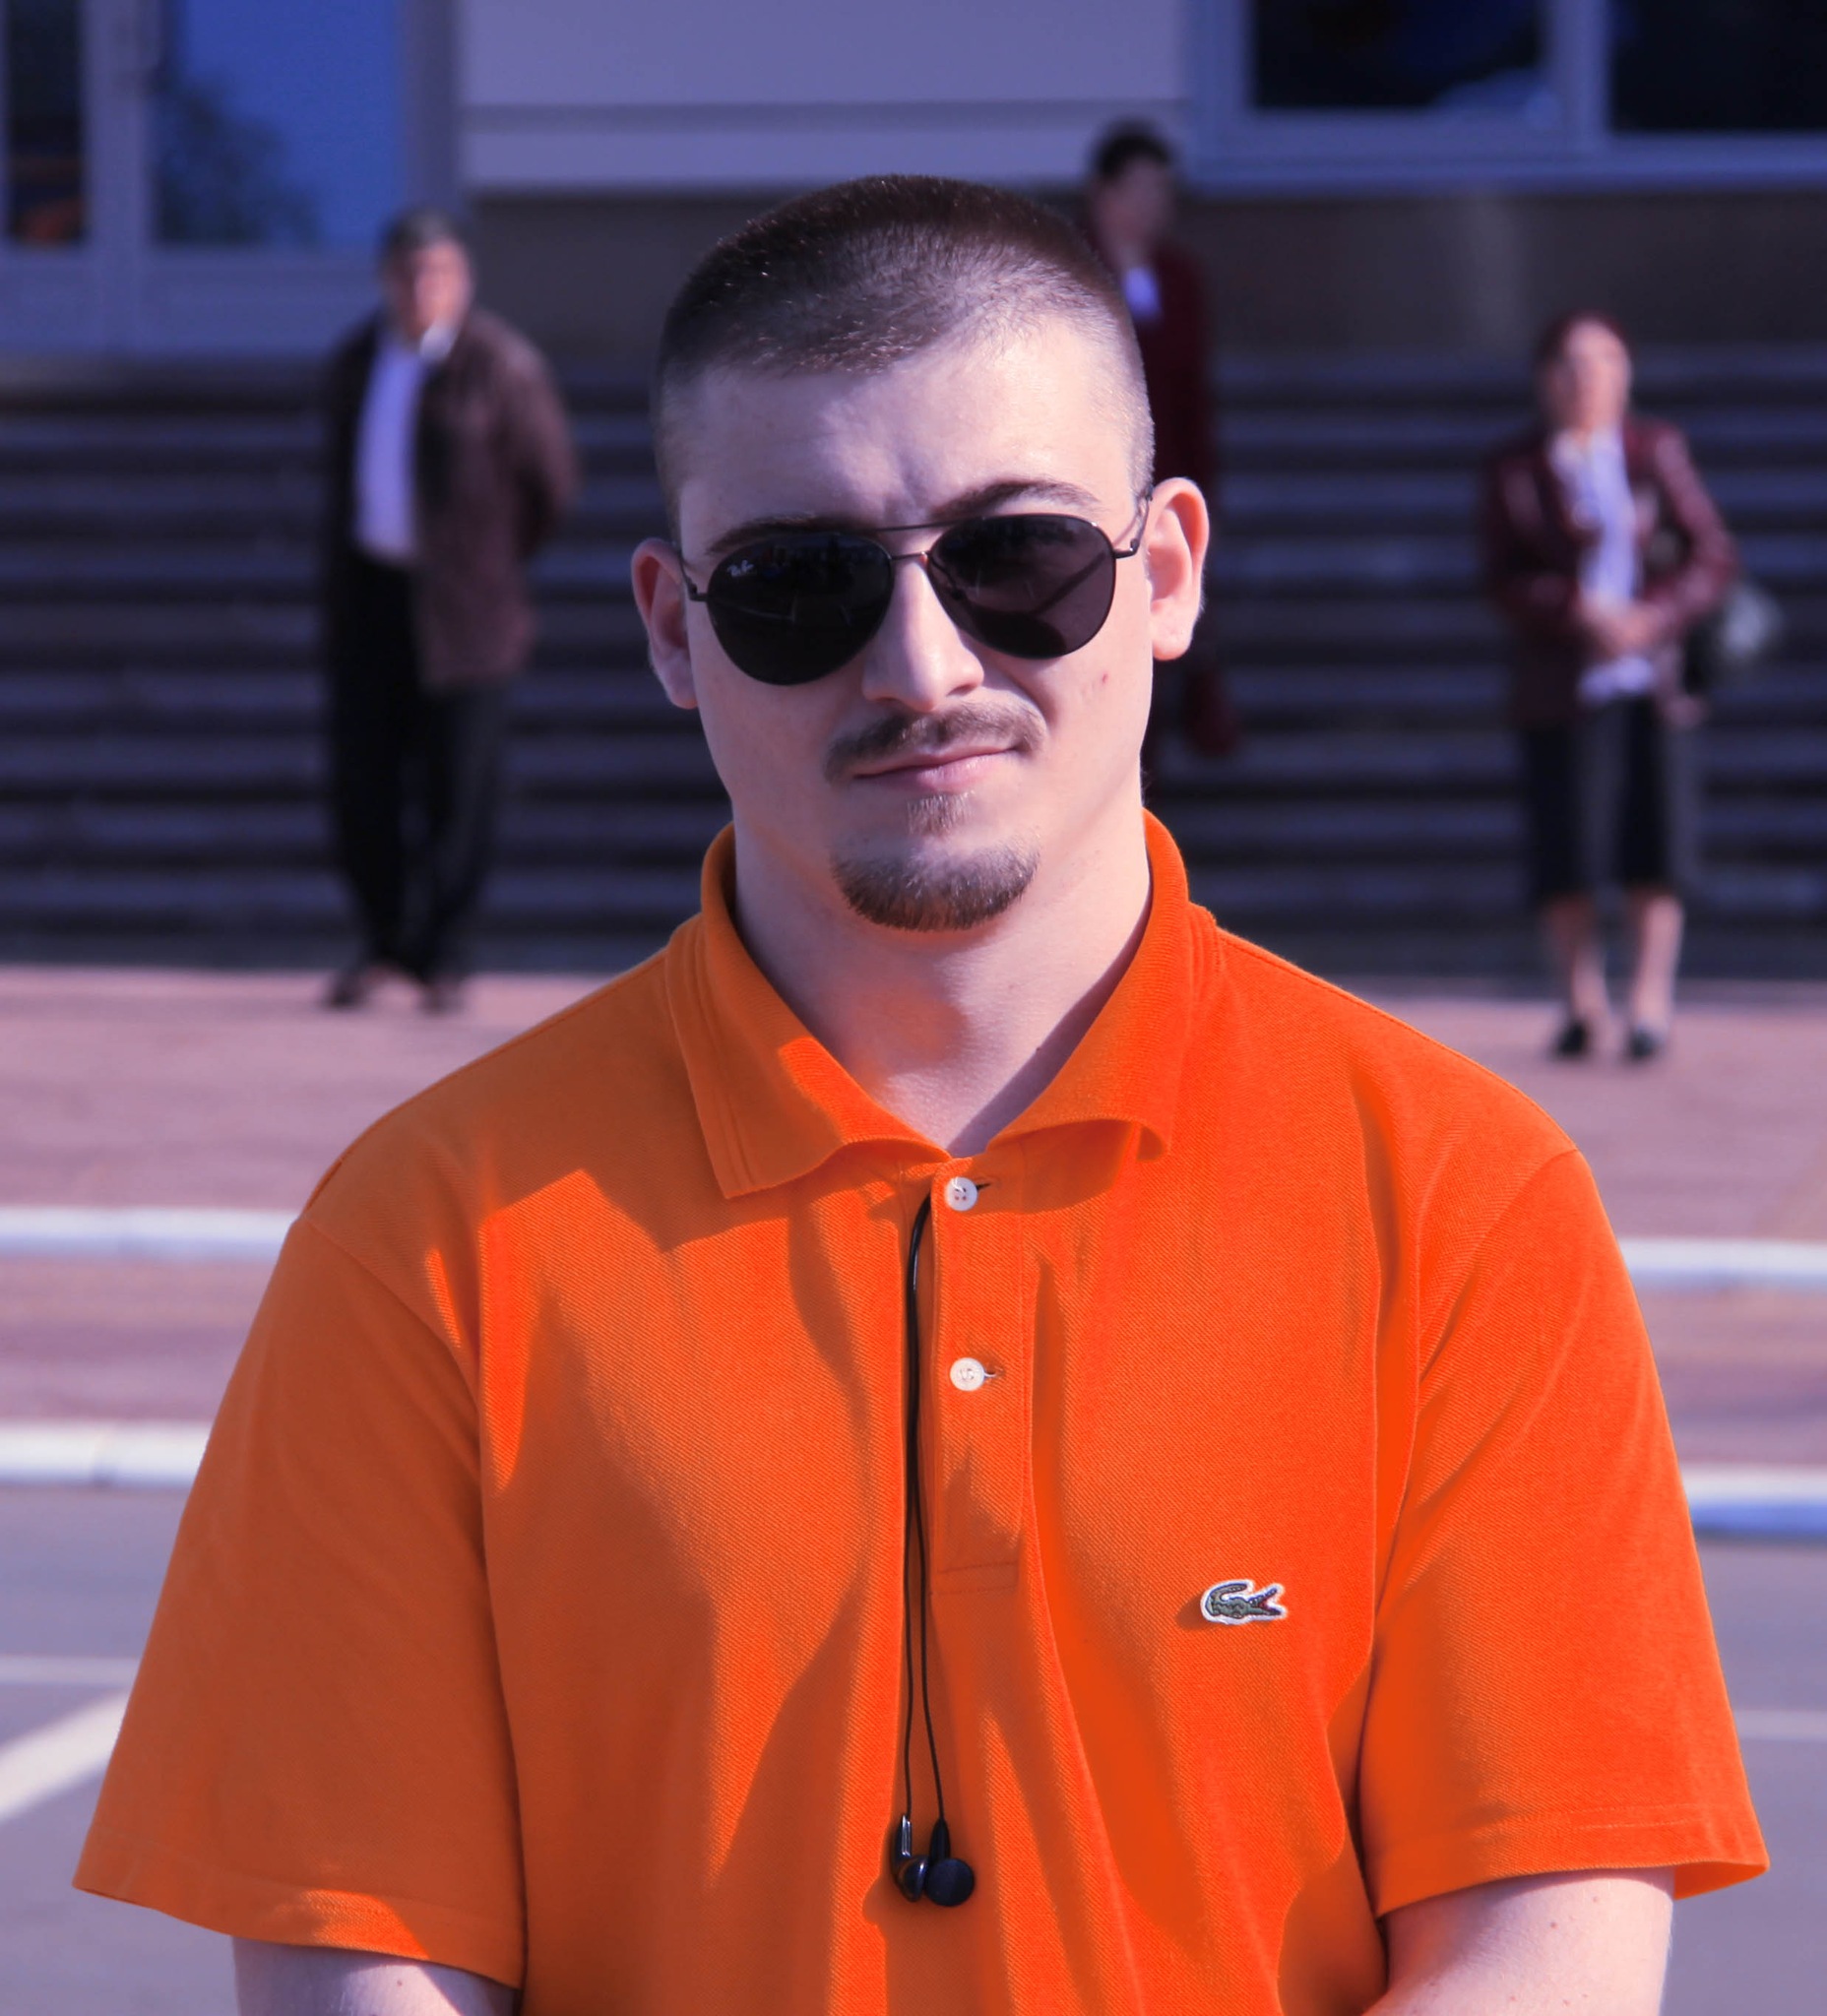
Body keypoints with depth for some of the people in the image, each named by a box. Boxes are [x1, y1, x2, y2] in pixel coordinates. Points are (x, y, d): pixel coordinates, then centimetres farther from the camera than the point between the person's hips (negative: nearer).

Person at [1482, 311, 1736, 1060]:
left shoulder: (1659, 452, 8)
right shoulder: (1516, 470, 4)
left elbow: (1712, 556, 5)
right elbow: (1504, 577, -4)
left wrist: (1655, 617, -12)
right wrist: (1577, 609, -20)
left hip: (1654, 680, 1)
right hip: (1564, 686, -1)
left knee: (1656, 846, -3)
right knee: (1565, 856, -4)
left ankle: (1650, 1005, 3)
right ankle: (1580, 1004, 9)